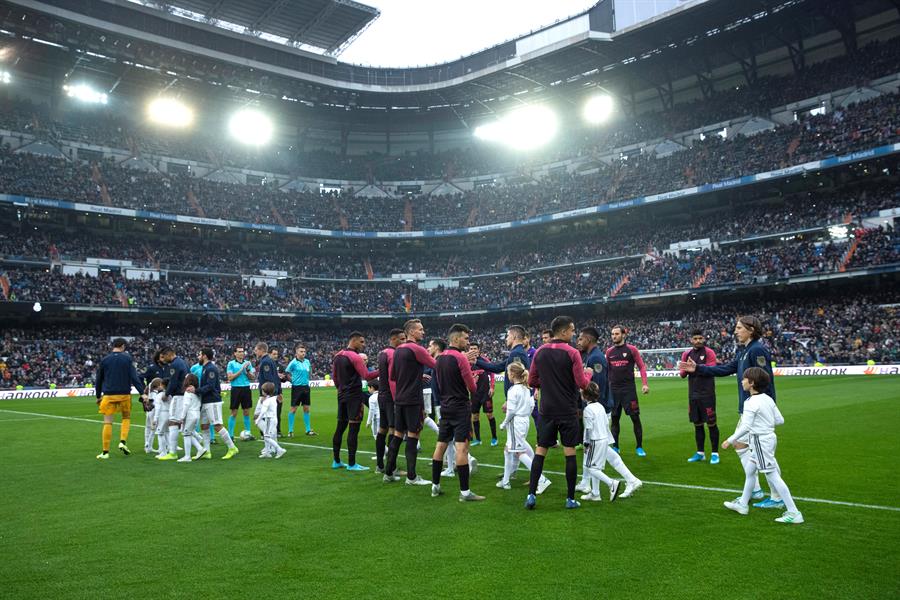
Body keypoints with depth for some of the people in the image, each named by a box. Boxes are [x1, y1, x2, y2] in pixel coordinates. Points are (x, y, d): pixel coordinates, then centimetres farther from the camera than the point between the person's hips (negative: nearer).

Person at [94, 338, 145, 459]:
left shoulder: (104, 360, 4)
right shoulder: (127, 358, -1)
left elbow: (99, 380, 10)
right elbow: (134, 377, -9)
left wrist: (98, 396, 21)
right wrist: (142, 393, -10)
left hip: (109, 395, 1)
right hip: (124, 394, -1)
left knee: (107, 423, 4)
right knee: (126, 418, 20)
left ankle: (105, 452, 4)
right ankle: (123, 442, 1)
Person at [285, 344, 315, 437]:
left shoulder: (307, 361, 7)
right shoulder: (293, 362, -9)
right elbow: (286, 373, -3)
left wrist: (306, 380, 12)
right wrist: (292, 380, -1)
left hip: (306, 387, 5)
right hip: (296, 387, -5)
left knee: (306, 409, 8)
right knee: (293, 409, -1)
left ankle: (308, 430, 15)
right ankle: (290, 430, 6)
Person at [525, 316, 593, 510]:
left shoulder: (540, 352, 2)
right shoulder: (572, 353, -11)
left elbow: (532, 381, 7)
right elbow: (582, 384, -10)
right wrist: (588, 373, 10)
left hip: (547, 411, 3)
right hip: (568, 411, -3)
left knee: (540, 452, 8)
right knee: (570, 453, 5)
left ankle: (531, 495, 3)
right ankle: (570, 499, 9)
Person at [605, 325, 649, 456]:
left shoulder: (631, 349, -2)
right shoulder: (609, 351, 8)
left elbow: (642, 366, 0)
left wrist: (644, 384, -9)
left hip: (629, 389, -3)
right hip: (614, 390, 3)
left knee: (635, 417, -2)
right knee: (614, 418, 7)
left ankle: (639, 447, 8)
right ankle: (615, 447, 17)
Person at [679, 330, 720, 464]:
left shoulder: (709, 352, -4)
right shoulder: (687, 354, 10)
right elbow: (682, 374, 9)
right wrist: (686, 369, -11)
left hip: (707, 394, -5)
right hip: (693, 394, 5)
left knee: (711, 423, -2)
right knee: (697, 423, 10)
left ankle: (715, 453, 7)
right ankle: (700, 453, 20)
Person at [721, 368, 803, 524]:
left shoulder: (751, 402, -19)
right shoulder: (768, 399, 6)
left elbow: (745, 427, -23)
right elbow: (780, 420, 8)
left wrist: (730, 440, -16)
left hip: (760, 441, -10)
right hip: (769, 437, 10)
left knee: (773, 476, -6)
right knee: (749, 471, 21)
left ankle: (794, 513, -4)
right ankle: (742, 504, 35)